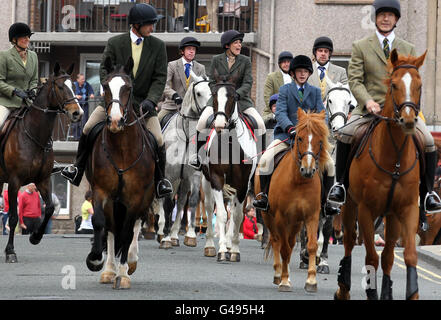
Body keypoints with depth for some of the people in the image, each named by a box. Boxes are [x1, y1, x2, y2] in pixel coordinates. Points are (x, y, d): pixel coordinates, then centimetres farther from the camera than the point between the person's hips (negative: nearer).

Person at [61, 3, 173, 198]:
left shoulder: (158, 46, -4)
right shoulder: (115, 43, -4)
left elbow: (160, 77, -6)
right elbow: (105, 70, -4)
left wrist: (150, 100, -20)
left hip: (143, 101, 0)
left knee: (158, 140, -12)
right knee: (88, 129, -9)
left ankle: (160, 181, 9)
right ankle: (78, 170, 8)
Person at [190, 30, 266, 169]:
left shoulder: (245, 61, 4)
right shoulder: (216, 60, 4)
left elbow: (248, 83, -4)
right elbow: (212, 82, 3)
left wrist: (237, 94, -23)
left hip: (240, 99, 1)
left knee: (260, 123, -17)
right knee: (202, 121, -24)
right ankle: (198, 154, -5)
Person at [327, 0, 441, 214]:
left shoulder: (408, 49, 15)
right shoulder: (360, 47, 8)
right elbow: (355, 80, 0)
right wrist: (367, 101, -18)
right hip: (370, 106, -2)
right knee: (345, 135, -28)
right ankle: (340, 184, -10)